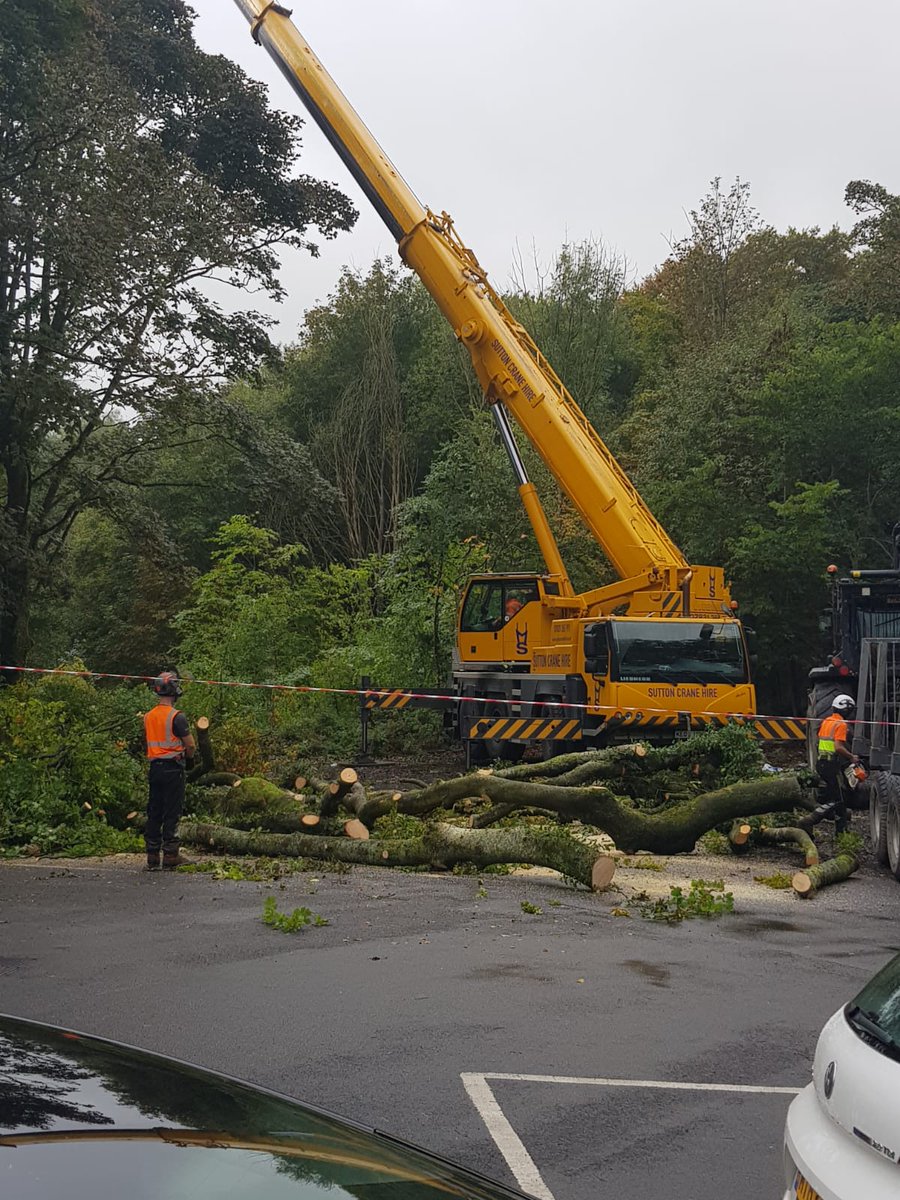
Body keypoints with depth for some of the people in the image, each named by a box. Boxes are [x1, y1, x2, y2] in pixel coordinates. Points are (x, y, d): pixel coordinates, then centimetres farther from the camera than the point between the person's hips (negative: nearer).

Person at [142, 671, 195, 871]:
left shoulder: (148, 716, 8)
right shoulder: (177, 717, -13)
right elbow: (190, 745, -11)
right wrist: (189, 758, 9)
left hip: (154, 768, 6)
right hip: (173, 769, -6)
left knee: (154, 812, 10)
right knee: (172, 813, -2)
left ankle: (152, 858, 12)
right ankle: (170, 857, -2)